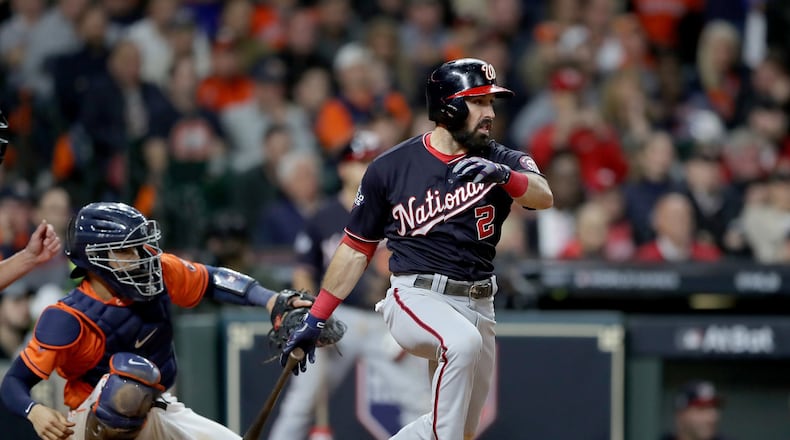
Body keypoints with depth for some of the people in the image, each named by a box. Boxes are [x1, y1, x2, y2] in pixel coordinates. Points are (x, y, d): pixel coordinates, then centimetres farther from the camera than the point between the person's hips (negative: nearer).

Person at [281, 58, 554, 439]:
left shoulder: (499, 161, 3)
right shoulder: (391, 167, -2)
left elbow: (544, 197, -17)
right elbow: (357, 248, 5)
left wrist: (503, 176, -38)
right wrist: (315, 318, 4)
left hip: (478, 305, 5)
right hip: (417, 297, -5)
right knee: (464, 341, -36)